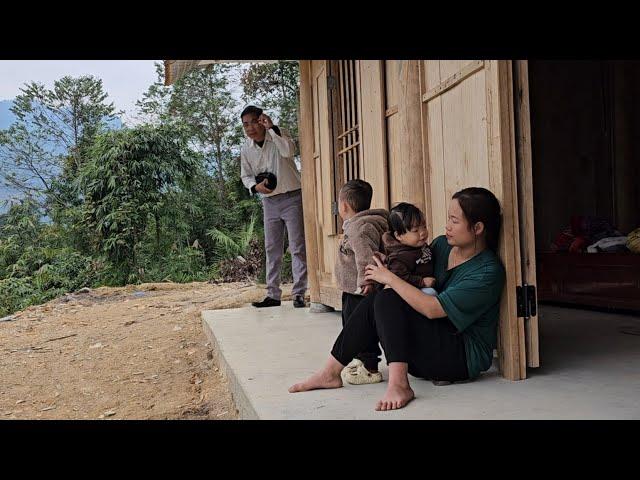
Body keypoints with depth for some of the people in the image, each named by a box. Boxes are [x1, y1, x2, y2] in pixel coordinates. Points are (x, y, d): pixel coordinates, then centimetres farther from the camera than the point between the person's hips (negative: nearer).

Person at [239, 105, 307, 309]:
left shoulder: (278, 136, -9)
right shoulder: (246, 149, 4)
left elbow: (289, 150, -30)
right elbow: (246, 176, 13)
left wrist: (271, 128, -29)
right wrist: (255, 186, -8)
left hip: (292, 198, -5)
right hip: (269, 201, 5)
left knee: (297, 247, -5)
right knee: (272, 249, 8)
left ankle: (299, 293, -1)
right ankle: (273, 294, 15)